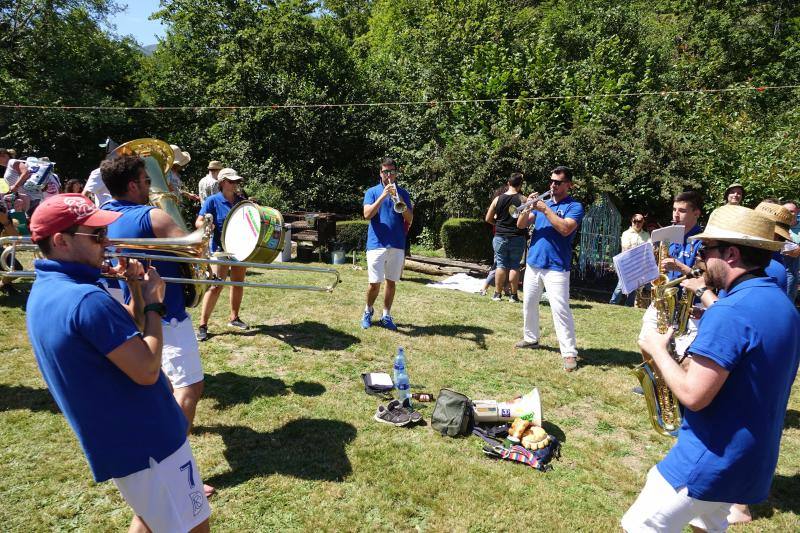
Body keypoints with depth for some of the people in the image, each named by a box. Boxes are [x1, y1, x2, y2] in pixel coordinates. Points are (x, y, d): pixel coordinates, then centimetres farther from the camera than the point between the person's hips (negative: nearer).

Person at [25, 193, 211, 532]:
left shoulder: (42, 292, 6)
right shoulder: (87, 300, -27)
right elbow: (147, 370, -25)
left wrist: (136, 293, 1)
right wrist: (153, 303, -15)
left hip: (113, 440, 10)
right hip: (144, 442, -10)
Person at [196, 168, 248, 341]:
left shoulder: (241, 200, 8)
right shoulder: (213, 201, -6)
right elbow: (198, 222, -11)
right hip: (221, 248, -5)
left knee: (238, 282, 13)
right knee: (215, 286, -11)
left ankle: (234, 317, 29)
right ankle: (203, 325, -3)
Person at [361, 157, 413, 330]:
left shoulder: (403, 193, 10)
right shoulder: (372, 192, 5)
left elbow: (409, 219, 1)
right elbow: (367, 215, -11)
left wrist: (399, 200, -14)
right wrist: (383, 196, -18)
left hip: (397, 245, 3)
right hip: (376, 244, -2)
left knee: (391, 282, 7)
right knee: (375, 283, -4)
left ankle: (386, 316, 20)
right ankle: (368, 311, 21)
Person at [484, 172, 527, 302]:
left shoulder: (498, 199, 0)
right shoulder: (522, 199, -7)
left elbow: (488, 219, 3)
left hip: (500, 237, 2)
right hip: (517, 238, -2)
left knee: (501, 265, 8)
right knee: (514, 266, 5)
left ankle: (498, 294, 11)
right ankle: (513, 295, 8)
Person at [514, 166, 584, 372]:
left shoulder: (574, 206, -4)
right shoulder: (543, 202, 12)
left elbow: (565, 229, -22)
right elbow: (521, 225, 5)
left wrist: (546, 210, -21)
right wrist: (528, 207, -12)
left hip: (556, 267, -6)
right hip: (533, 262, 7)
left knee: (560, 309, -11)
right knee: (528, 304, 16)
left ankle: (569, 353, -5)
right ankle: (530, 338, 33)